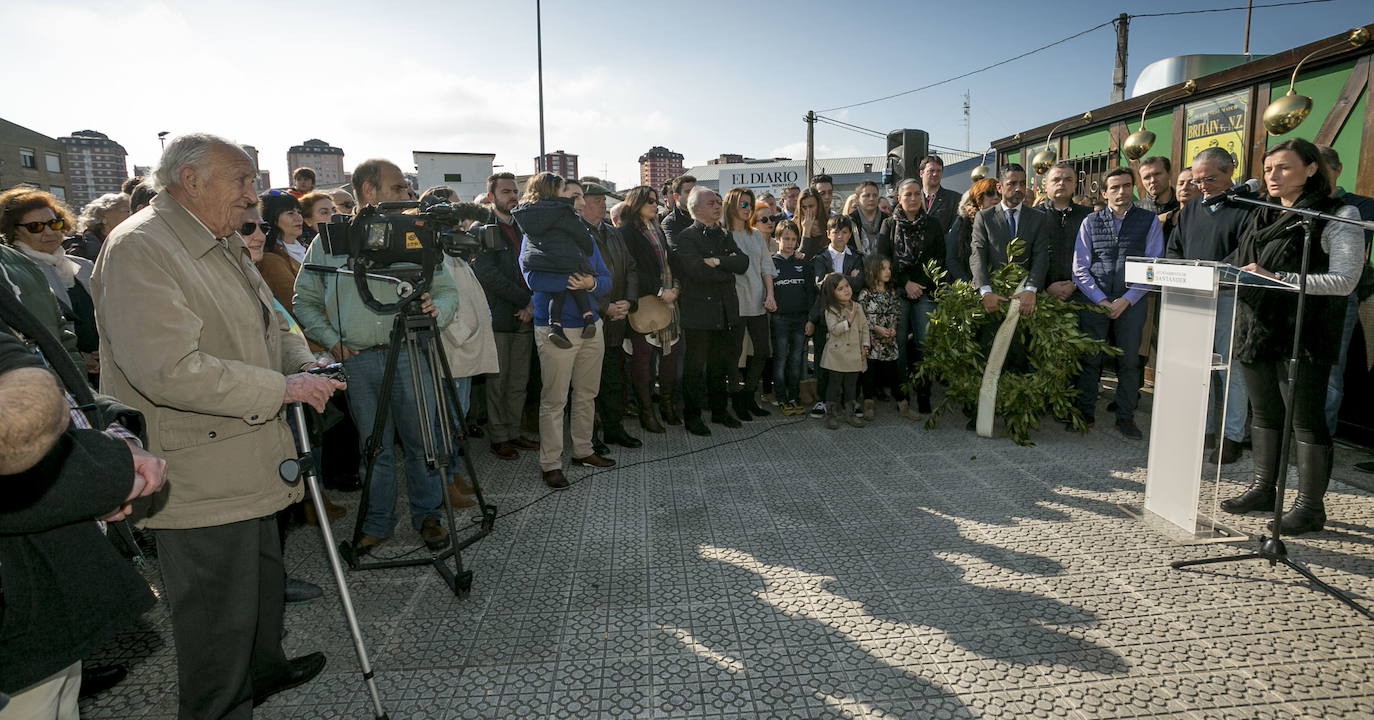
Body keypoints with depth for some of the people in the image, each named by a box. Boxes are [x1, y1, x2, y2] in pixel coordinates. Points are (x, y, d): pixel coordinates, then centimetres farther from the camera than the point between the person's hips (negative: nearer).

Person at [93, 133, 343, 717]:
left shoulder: (226, 244, 13)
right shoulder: (138, 248, -19)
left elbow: (270, 324, 19)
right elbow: (168, 370, -28)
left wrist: (304, 364, -2)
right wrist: (280, 389, -22)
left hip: (249, 462, 10)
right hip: (199, 477, -10)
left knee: (263, 579, 26)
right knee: (219, 613, 4)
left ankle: (263, 669, 47)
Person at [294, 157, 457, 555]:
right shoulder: (329, 242, 6)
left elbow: (447, 290, 6)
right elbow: (305, 301, 10)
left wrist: (437, 309, -16)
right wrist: (332, 340, -1)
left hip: (410, 354, 0)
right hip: (358, 361, 0)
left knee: (422, 440, 6)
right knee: (374, 447, 10)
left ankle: (428, 515, 23)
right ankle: (378, 522, 25)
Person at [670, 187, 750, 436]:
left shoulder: (724, 236, 14)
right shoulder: (684, 238, -7)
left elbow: (743, 263, 0)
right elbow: (698, 270, -22)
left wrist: (718, 262, -16)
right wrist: (729, 269, -8)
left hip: (726, 312, 6)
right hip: (698, 311, -6)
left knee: (721, 364, 15)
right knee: (695, 366, 4)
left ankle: (719, 410, 29)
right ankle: (692, 416, 16)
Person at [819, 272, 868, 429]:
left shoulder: (857, 307, 7)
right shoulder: (831, 310, -8)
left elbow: (864, 327, 9)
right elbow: (833, 329, -18)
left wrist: (865, 345, 0)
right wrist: (848, 321, -23)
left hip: (854, 354, 5)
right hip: (837, 354, -4)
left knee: (852, 384, 11)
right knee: (835, 383, 3)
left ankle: (848, 412, 22)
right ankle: (831, 414, 12)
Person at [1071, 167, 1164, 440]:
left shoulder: (1150, 221, 4)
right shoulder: (1091, 222, 6)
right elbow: (1080, 267, 2)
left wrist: (1127, 300, -10)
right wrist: (1101, 300, -8)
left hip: (1131, 302, 0)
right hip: (1093, 300, 0)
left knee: (1129, 362, 7)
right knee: (1090, 359, 4)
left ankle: (1126, 418, 18)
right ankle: (1085, 414, 16)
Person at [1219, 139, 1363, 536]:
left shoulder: (1336, 217, -5)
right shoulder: (1260, 216, 15)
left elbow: (1344, 280, -14)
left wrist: (1277, 278, -22)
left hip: (1303, 335, -6)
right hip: (1256, 328, 6)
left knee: (1306, 420, 0)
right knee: (1264, 413, 14)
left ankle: (1310, 506, 10)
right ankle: (1263, 488, 26)